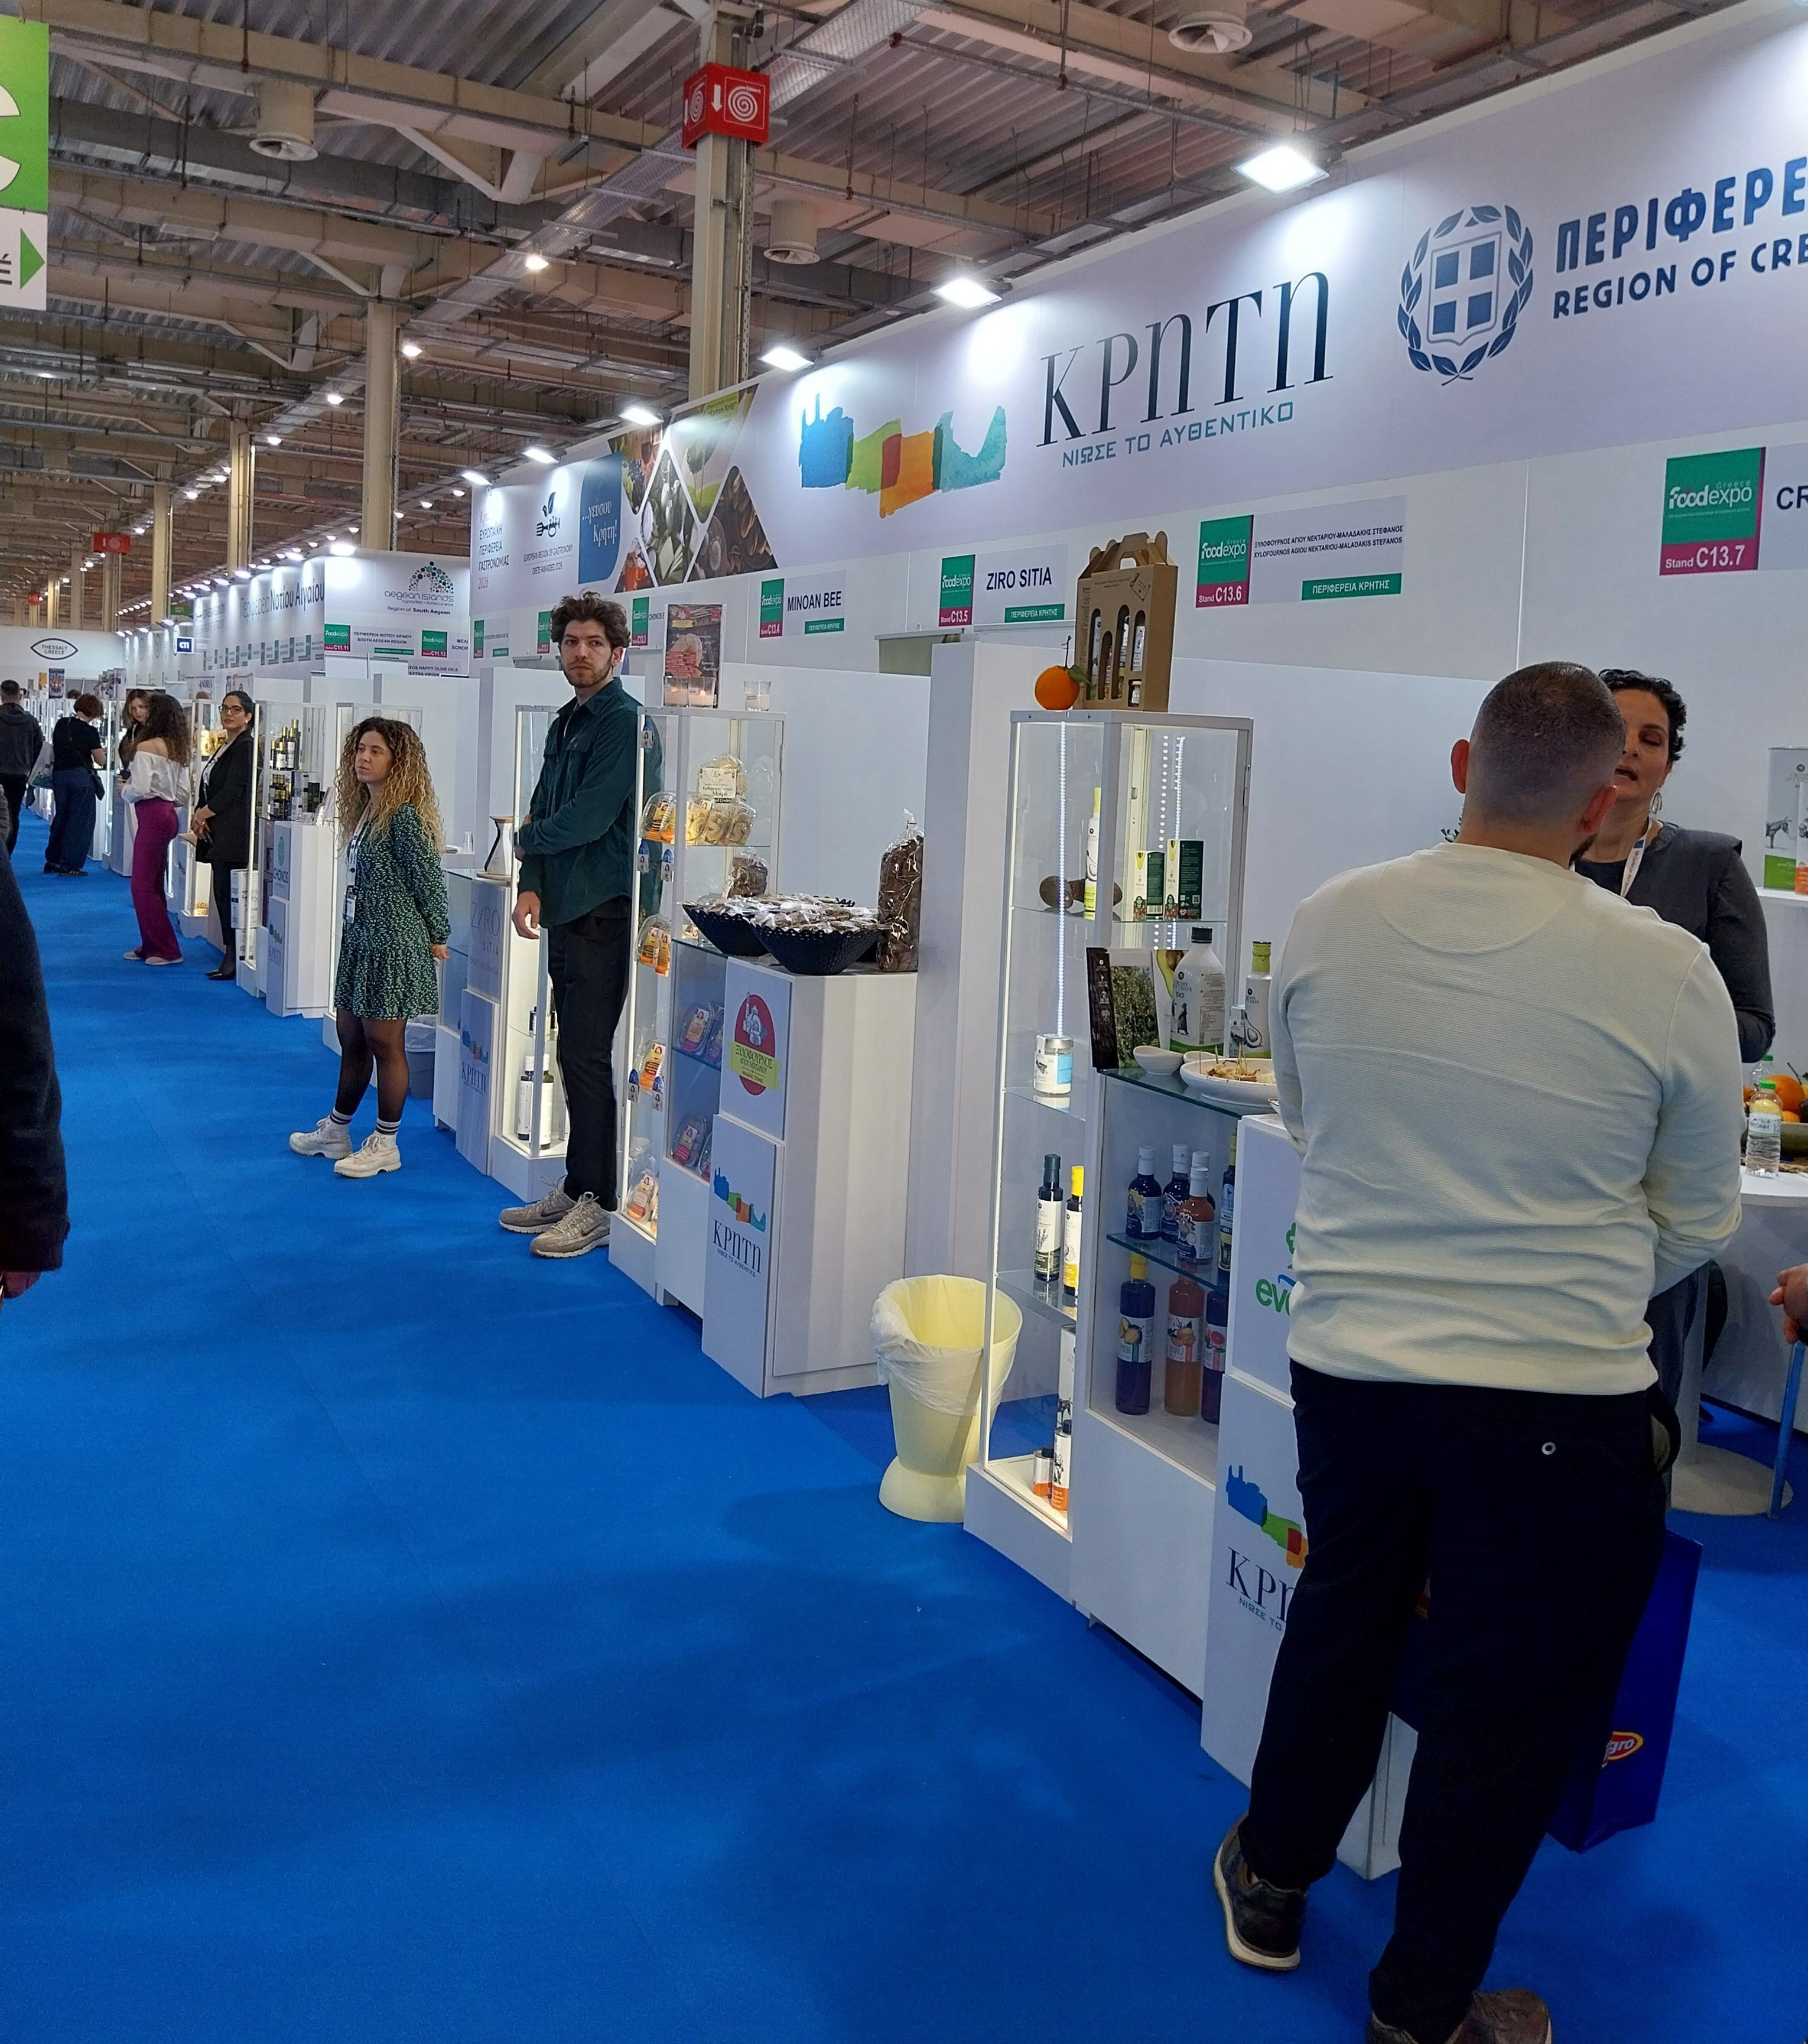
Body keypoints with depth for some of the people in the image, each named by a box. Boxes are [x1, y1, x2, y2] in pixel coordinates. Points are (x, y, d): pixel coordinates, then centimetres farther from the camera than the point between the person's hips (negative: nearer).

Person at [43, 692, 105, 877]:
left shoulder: (60, 724, 5)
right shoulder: (90, 731, -11)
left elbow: (54, 750, 15)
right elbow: (101, 760, -8)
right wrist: (103, 751, 12)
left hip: (59, 774, 6)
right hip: (81, 776, -6)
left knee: (60, 817, 17)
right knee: (80, 821, 3)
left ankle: (52, 861, 22)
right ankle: (70, 865, 3)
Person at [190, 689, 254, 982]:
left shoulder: (245, 747, -10)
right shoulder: (226, 747, 20)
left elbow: (232, 792, -16)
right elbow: (211, 789, 20)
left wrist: (201, 815, -7)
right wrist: (200, 816, 3)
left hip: (234, 835, -10)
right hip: (220, 835, 10)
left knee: (227, 894, -9)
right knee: (223, 895, 9)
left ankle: (233, 959, -6)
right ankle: (231, 957, 13)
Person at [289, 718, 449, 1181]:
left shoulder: (403, 816, -17)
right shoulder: (364, 810, 10)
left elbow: (430, 880, -15)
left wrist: (436, 937, -7)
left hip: (392, 946, -9)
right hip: (359, 938, 9)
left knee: (385, 1045, 0)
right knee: (351, 1040, 18)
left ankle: (385, 1144, 11)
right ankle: (335, 1131, 31)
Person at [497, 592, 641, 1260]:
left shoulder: (622, 720, -10)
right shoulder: (567, 721, 18)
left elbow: (587, 820, -18)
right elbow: (543, 813, 17)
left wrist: (526, 839, 0)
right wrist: (532, 885, 1)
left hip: (603, 911, -9)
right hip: (566, 910, 9)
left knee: (587, 1059, -6)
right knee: (573, 1055, 13)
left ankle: (598, 1204, 2)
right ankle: (574, 1190, 22)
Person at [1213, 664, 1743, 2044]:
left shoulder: (1330, 923, -7)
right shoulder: (1665, 971, -15)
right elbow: (1700, 1223, 0)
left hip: (1346, 1360, 4)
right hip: (1558, 1399, -3)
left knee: (1340, 1626, 26)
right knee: (1511, 1702, 16)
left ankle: (1273, 1884, 47)